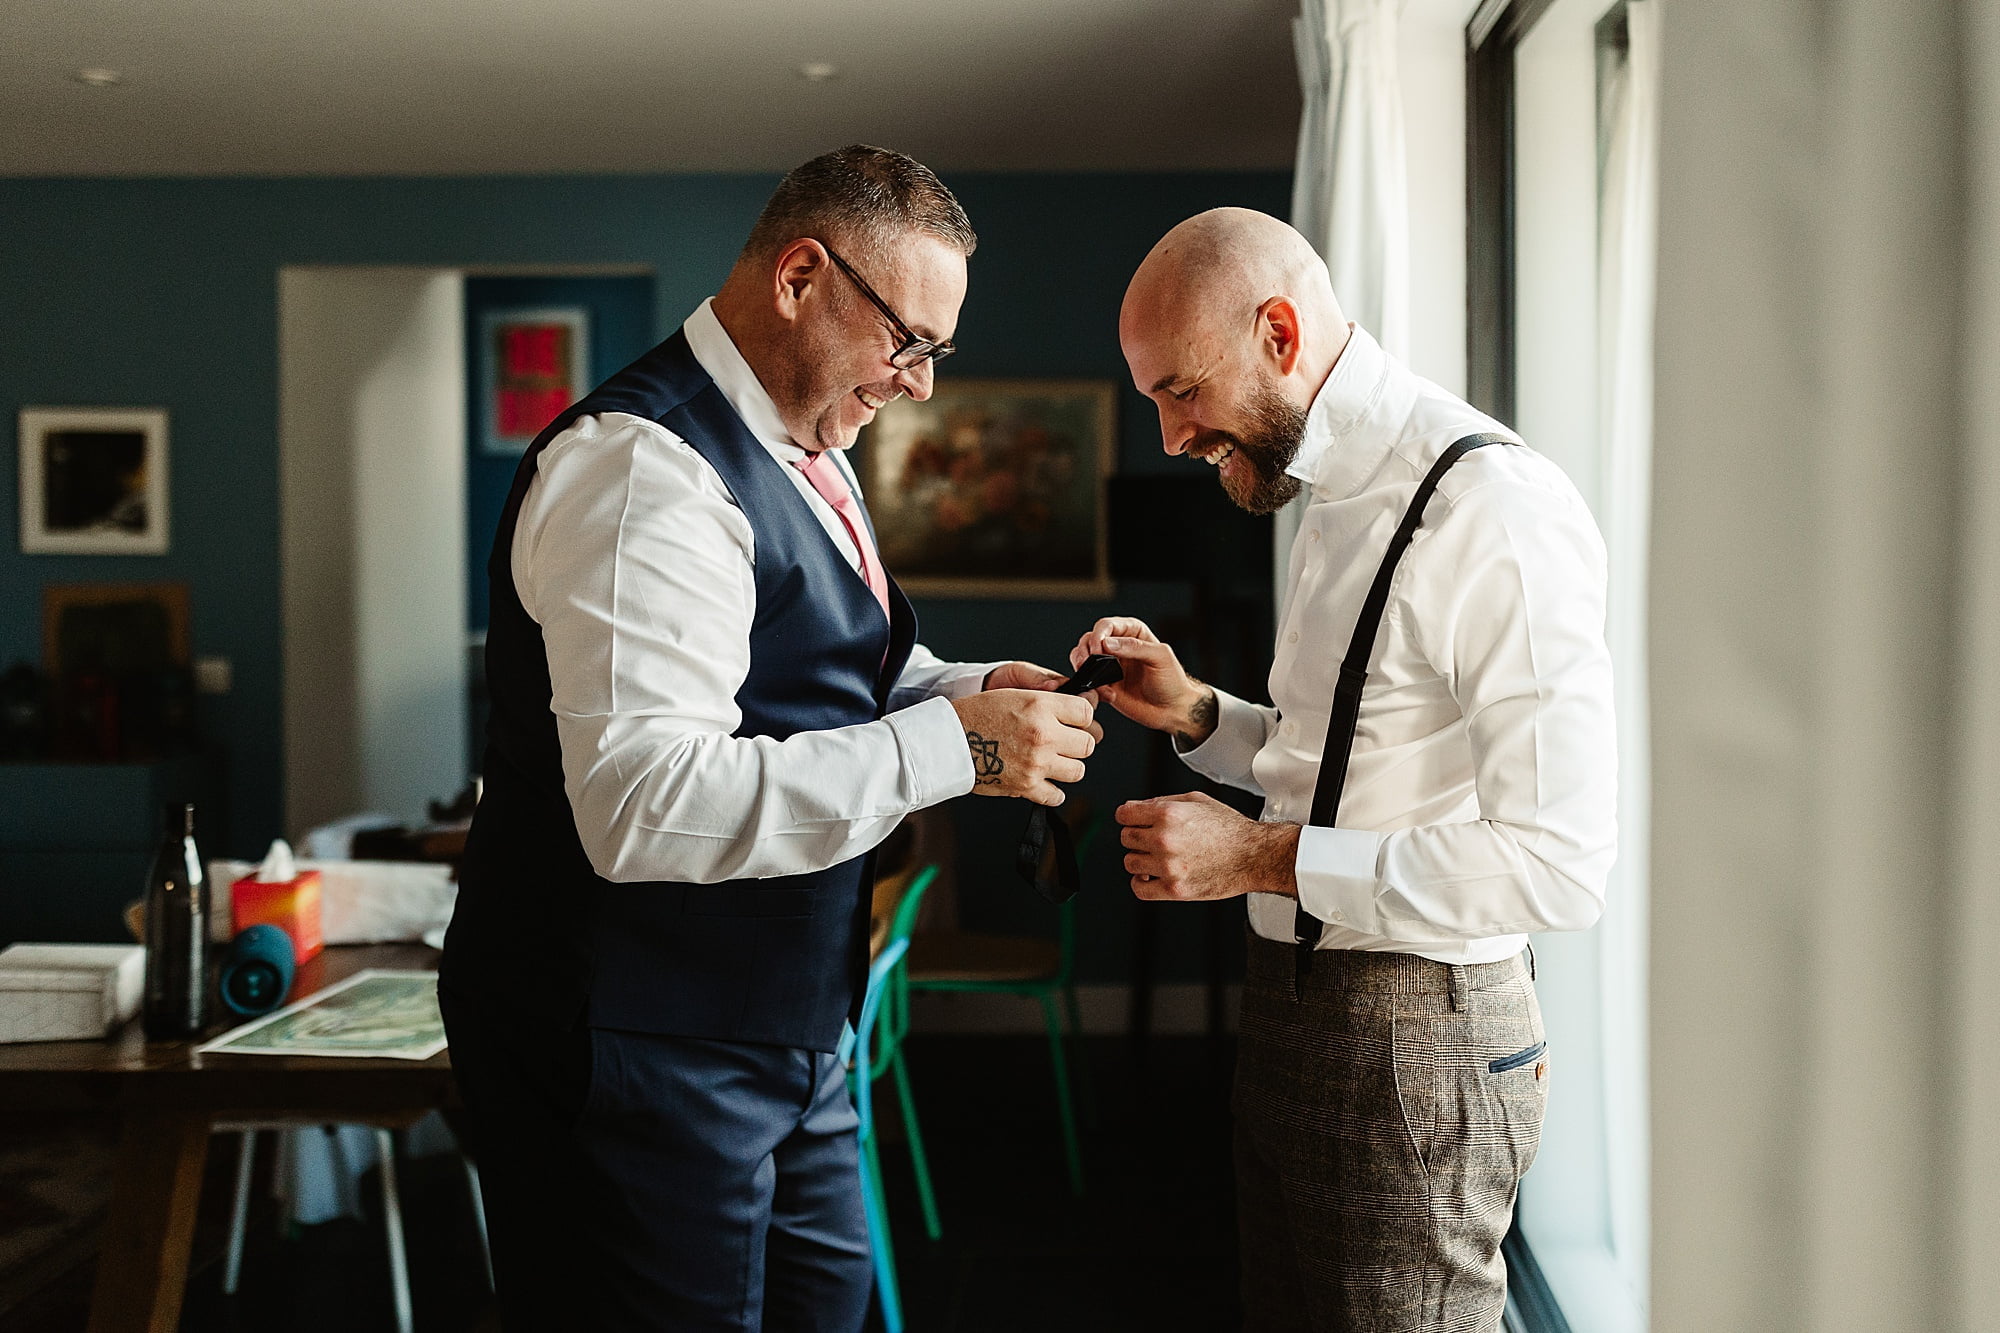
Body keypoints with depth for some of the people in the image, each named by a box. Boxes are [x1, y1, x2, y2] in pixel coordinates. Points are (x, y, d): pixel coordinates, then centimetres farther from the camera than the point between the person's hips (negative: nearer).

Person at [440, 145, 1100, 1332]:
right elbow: (643, 804, -31)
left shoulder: (806, 454, 12)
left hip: (785, 1034, 10)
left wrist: (971, 690, 2)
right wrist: (950, 747, -28)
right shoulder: (643, 470, -22)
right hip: (638, 1056, -10)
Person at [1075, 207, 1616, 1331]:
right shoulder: (1337, 498, 12)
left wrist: (1264, 857, -22)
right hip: (1297, 1009, 9)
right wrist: (1193, 713, 5)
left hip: (1418, 1038, -9)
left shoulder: (1498, 508, -19)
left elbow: (1560, 860, -24)